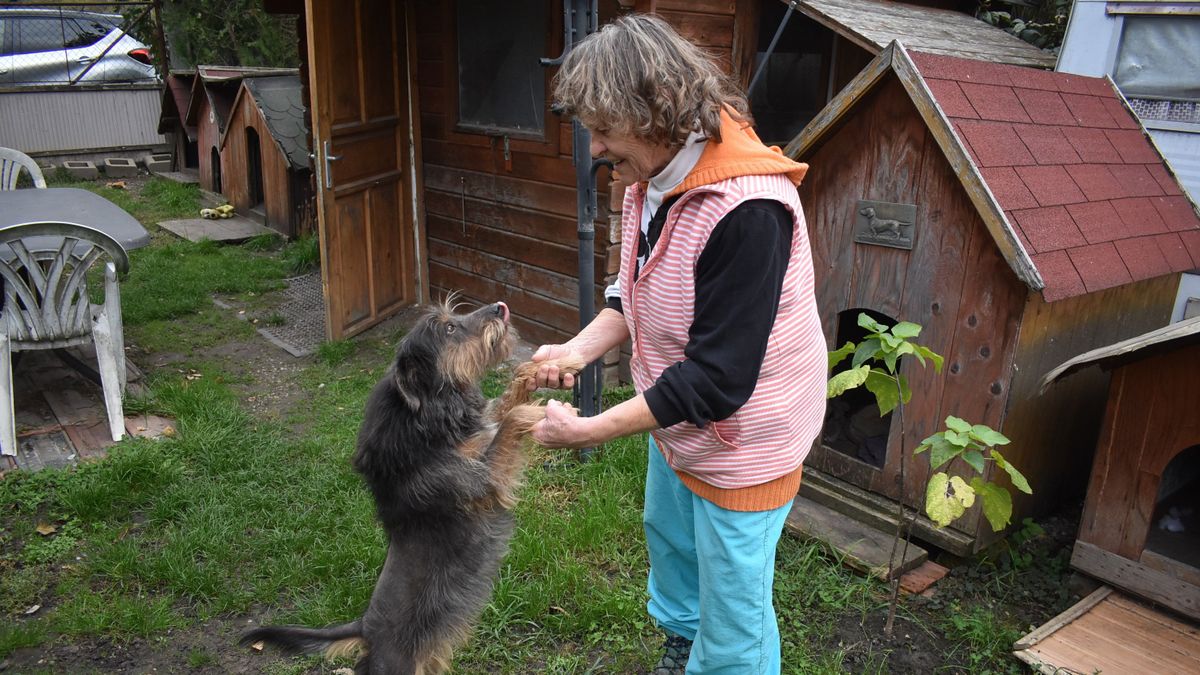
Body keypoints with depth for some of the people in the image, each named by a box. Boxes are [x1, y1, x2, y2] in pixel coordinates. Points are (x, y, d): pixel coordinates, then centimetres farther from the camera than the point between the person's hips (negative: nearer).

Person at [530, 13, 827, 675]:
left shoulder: (747, 211, -34)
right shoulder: (651, 180, -6)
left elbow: (717, 380, -32)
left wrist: (587, 431, -27)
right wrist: (578, 346, -11)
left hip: (741, 440, -9)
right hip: (676, 420, 9)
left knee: (734, 614, 9)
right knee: (667, 534, 32)